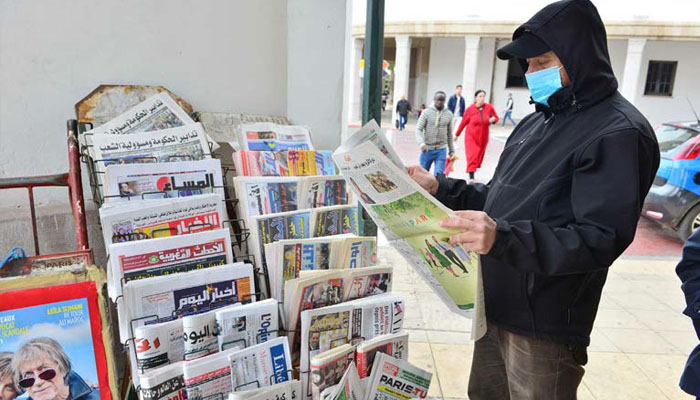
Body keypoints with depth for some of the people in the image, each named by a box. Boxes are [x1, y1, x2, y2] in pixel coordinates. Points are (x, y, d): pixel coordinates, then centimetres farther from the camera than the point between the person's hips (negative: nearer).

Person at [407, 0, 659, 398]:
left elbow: (601, 239, -23)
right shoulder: (537, 122, 12)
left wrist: (503, 238, -36)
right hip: (495, 308, 8)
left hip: (543, 331, -7)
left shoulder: (619, 132, -15)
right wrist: (440, 188, 3)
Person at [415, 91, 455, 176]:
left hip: (441, 150, 1)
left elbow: (449, 134, 13)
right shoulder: (426, 112, -3)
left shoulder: (449, 114, 5)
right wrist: (421, 143, -26)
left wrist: (451, 150, 16)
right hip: (427, 150, -1)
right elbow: (418, 129, -9)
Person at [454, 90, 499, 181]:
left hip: (483, 137, 3)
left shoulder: (489, 107, -5)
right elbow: (463, 122, 1)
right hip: (471, 136, -3)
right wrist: (457, 134, 7)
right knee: (472, 156, -10)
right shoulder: (470, 109, -9)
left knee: (479, 156, 12)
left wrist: (493, 119, -15)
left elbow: (496, 117, 10)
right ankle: (471, 177, -10)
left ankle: (473, 169, 33)